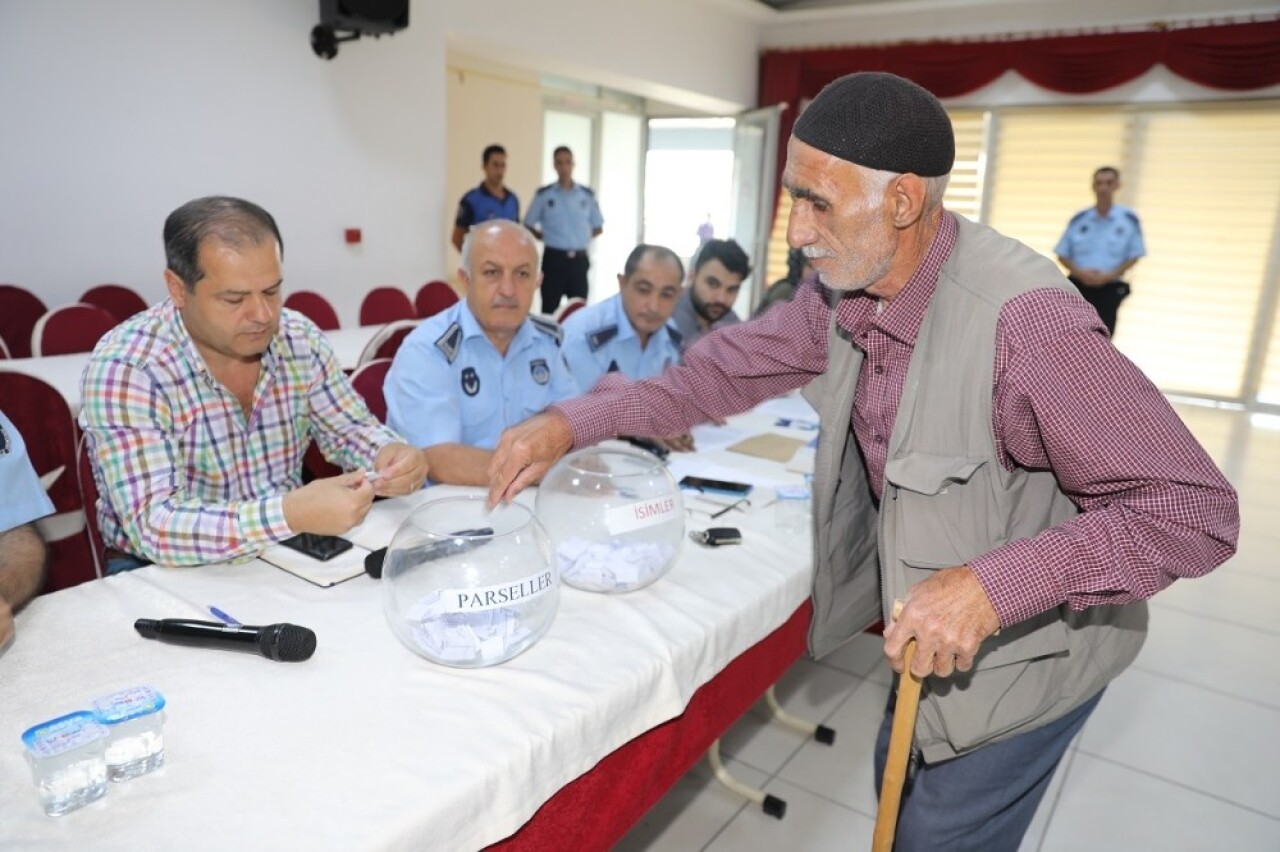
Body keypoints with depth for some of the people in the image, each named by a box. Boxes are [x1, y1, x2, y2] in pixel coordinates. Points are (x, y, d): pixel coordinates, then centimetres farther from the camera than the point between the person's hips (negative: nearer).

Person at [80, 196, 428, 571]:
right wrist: (291, 514, -41)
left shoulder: (300, 339, -5)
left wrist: (387, 454, -18)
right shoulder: (124, 369, -20)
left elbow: (351, 430, 5)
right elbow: (154, 526, -28)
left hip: (285, 553, 4)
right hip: (168, 574, -3)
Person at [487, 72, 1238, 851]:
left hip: (1027, 654, -6)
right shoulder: (847, 293, -11)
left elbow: (1196, 510, -30)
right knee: (900, 783, 27)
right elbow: (728, 369, -4)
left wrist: (993, 585, -38)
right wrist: (573, 422, -13)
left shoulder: (1025, 321, -34)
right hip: (933, 632, 7)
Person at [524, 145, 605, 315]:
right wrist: (548, 237, -5)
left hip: (579, 259, 2)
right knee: (549, 309, 2)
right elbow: (528, 226, 6)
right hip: (554, 258, -2)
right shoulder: (543, 194, 1)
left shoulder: (587, 194, 6)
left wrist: (580, 237, 0)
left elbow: (598, 228, 13)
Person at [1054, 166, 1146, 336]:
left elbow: (1134, 257, 1)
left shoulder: (1129, 220, 1)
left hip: (1110, 288, -1)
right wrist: (1080, 273, -11)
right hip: (1078, 286, 1)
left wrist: (1108, 276, -12)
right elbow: (1062, 255, 6)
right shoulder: (1079, 220, 4)